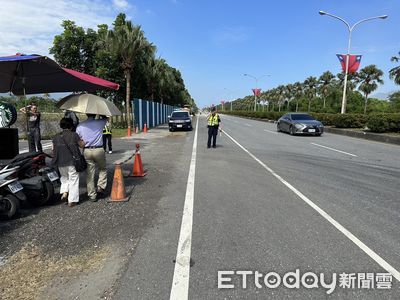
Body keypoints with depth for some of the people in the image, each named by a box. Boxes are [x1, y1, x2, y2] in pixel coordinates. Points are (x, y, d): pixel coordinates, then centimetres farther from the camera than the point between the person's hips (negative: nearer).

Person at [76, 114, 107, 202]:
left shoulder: (80, 126, 4)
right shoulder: (99, 122, -2)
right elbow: (105, 118, 18)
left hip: (87, 151, 2)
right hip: (98, 150, -2)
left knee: (89, 173, 7)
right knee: (103, 169, 21)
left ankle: (92, 195, 12)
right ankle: (100, 187, 8)